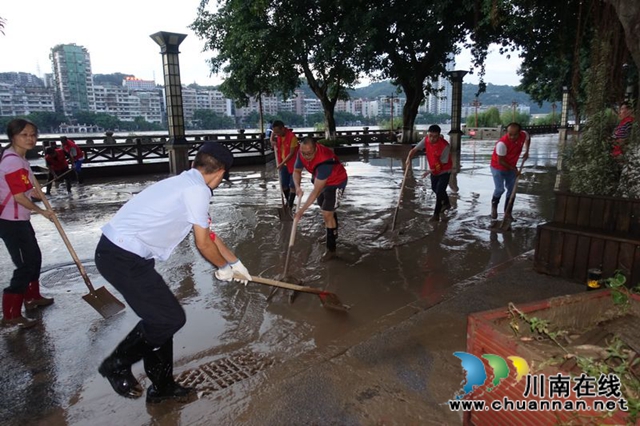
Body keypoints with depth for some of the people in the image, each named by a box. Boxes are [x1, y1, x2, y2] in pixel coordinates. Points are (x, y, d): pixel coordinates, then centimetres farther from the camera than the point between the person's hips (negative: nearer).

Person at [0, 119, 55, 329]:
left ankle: (32, 297, 37)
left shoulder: (18, 157, 11)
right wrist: (42, 211, -10)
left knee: (34, 258, 20)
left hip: (19, 219, 10)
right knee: (25, 265, -4)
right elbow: (19, 196, -21)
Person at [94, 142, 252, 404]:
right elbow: (203, 244, -7)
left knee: (161, 315, 15)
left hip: (116, 251, 10)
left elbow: (209, 235, 23)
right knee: (171, 318, -2)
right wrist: (224, 268, 12)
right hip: (125, 258, -10)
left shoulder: (184, 183, 15)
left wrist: (235, 263, 30)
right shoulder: (197, 190, -14)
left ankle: (162, 387, 30)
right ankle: (116, 365, 19)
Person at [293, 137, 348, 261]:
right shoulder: (302, 153, -23)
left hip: (336, 182, -8)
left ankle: (331, 249, 1)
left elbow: (316, 191, -41)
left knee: (327, 214, -13)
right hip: (321, 180, 8)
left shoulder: (325, 161, -43)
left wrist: (302, 210, -41)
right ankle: (333, 234, 50)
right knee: (326, 209, 24)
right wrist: (298, 187, -27)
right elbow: (296, 171, -5)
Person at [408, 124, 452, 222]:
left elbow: (442, 163, -26)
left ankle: (436, 215, 0)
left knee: (439, 191, -12)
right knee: (434, 188, 22)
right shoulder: (426, 140, -17)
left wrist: (430, 171, -34)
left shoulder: (445, 146, -32)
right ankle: (446, 203, 48)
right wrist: (409, 160, -33)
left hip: (445, 171, -7)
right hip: (434, 170, 7)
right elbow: (414, 150, -15)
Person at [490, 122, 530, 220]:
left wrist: (526, 151, 0)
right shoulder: (502, 143, -35)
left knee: (512, 190, 6)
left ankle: (508, 213, 17)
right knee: (500, 189, -12)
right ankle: (494, 205, 19)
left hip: (511, 167, 6)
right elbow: (500, 161, -24)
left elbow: (528, 139, 12)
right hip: (498, 167, -6)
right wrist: (514, 169, -16)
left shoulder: (524, 135, -17)